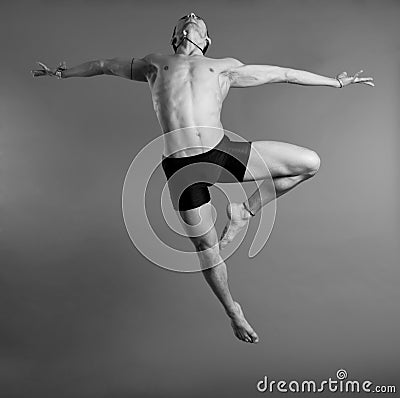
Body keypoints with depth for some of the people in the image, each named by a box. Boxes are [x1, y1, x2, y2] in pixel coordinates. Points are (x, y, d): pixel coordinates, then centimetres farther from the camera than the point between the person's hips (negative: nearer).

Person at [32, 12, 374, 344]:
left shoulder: (226, 67, 22)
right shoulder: (154, 64, 24)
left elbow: (282, 73, 24)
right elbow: (105, 65, 36)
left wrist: (336, 81, 25)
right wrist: (62, 72, 43)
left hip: (222, 151, 1)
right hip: (180, 165, -1)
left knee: (310, 163, -5)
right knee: (207, 248, 5)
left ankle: (245, 211, 10)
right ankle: (233, 311, 32)